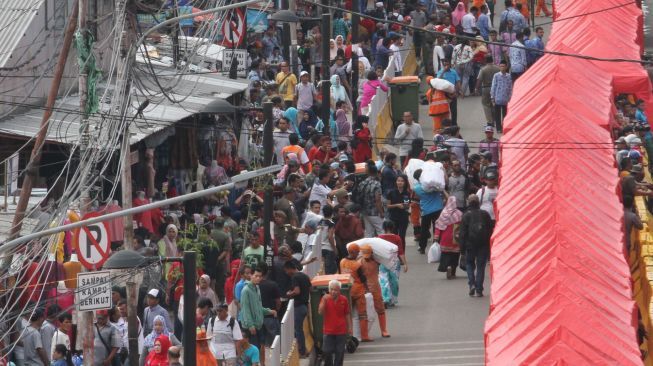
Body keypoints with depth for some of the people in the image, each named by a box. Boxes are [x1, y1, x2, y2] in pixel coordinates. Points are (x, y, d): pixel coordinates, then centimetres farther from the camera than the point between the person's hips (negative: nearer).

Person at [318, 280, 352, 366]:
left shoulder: (343, 300, -1)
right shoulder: (325, 299, -4)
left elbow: (347, 314, 7)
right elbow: (320, 312, -14)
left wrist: (349, 327, 7)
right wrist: (324, 301, -24)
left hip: (341, 331, 1)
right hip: (328, 331, -1)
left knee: (340, 352, 6)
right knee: (327, 352, 0)